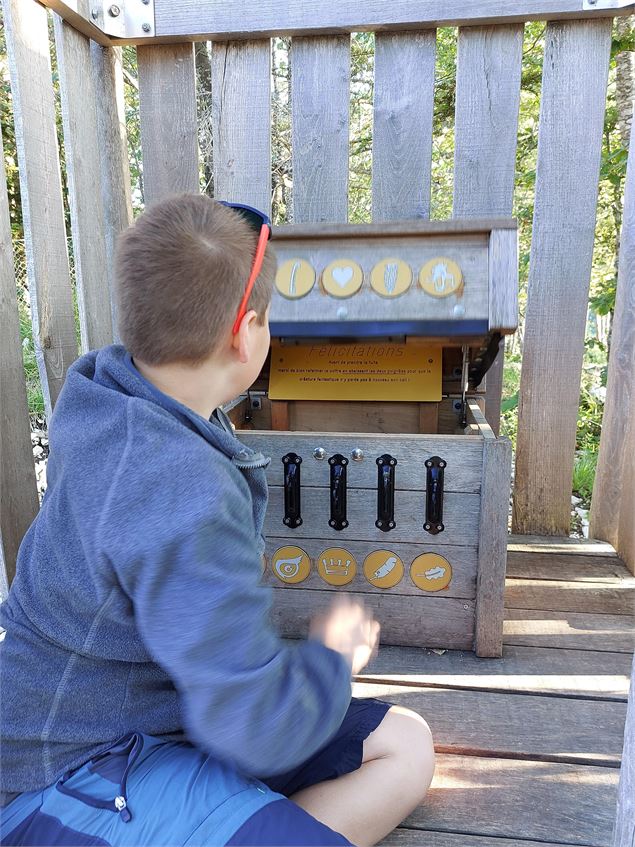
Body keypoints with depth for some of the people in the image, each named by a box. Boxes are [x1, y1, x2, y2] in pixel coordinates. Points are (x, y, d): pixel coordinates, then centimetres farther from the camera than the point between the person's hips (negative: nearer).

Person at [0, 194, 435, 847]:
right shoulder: (186, 499, -36)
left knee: (406, 746, 5)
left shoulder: (101, 389, -6)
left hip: (170, 711, 9)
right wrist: (331, 653, -11)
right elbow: (259, 728, -31)